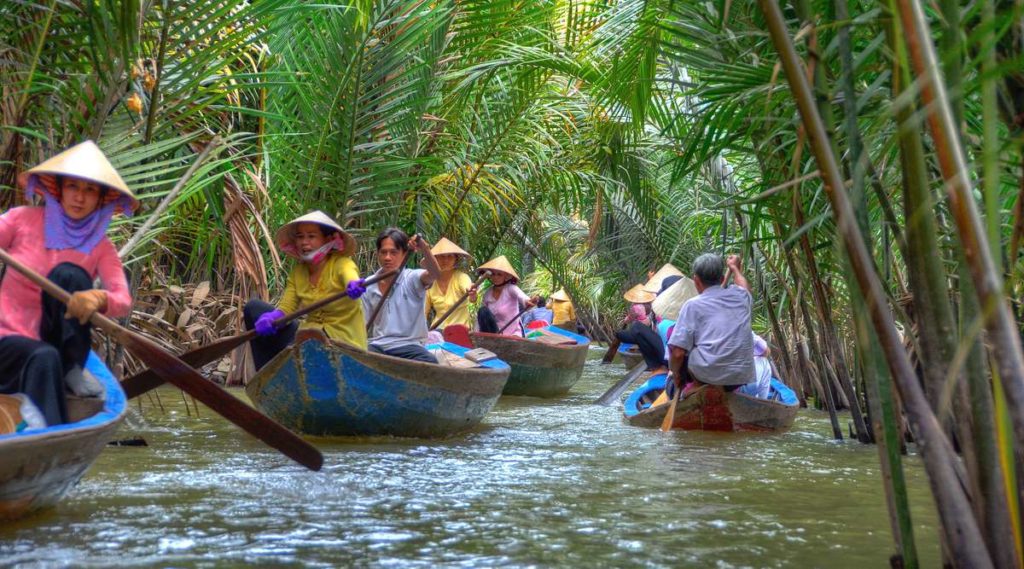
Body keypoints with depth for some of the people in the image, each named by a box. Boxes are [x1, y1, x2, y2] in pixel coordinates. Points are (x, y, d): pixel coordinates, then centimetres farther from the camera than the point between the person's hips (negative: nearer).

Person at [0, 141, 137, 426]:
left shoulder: (100, 247, 0)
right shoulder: (23, 219, -3)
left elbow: (124, 301, -15)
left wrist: (100, 299, -40)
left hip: (61, 346, 2)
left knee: (67, 273, -24)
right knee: (44, 358, -37)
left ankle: (71, 370, -18)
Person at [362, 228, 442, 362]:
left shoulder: (412, 279, 1)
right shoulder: (368, 287, 12)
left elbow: (435, 274, -22)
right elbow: (364, 325, 14)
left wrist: (425, 249, -40)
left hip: (409, 345, -2)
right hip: (377, 345, 2)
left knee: (430, 363, -35)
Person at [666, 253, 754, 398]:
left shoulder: (693, 305, -3)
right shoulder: (739, 295, 8)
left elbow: (678, 352, -8)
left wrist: (676, 374, 11)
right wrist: (735, 268, 54)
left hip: (709, 374, -5)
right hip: (742, 377, 5)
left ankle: (698, 385, 12)